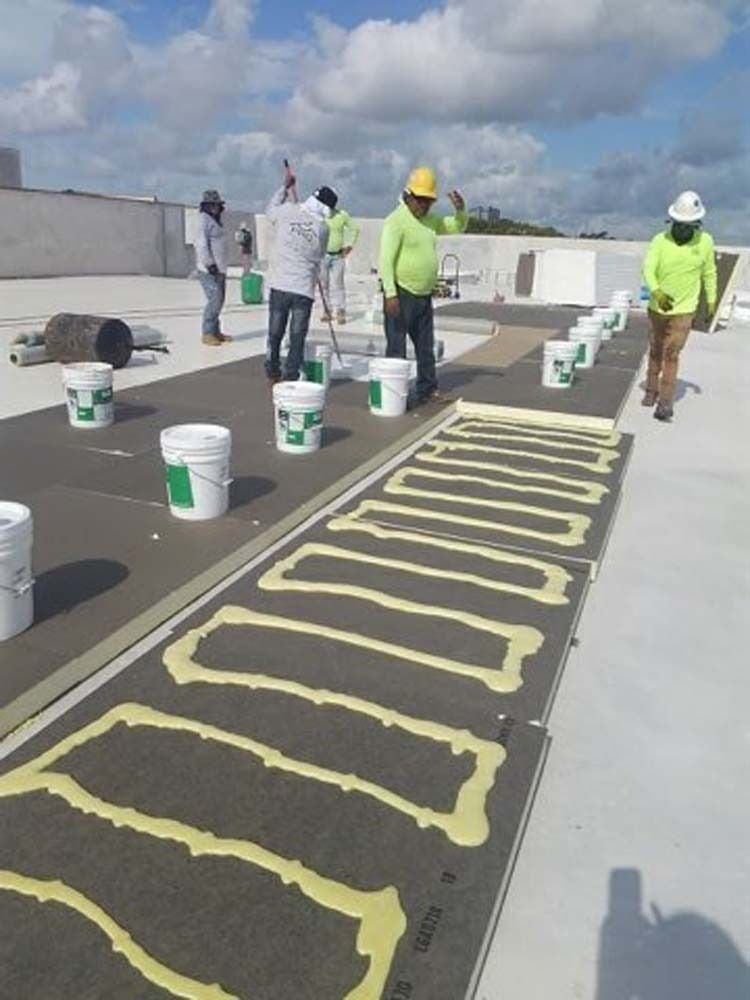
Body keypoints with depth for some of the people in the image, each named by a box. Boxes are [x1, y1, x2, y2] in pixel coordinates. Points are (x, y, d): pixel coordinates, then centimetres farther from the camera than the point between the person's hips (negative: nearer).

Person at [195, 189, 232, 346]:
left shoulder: (215, 221, 21)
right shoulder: (204, 220, -8)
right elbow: (201, 244, -16)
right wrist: (209, 264, -22)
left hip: (219, 269, 10)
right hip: (208, 270, -10)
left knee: (219, 300, 10)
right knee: (215, 299, -16)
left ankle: (215, 331, 17)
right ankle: (207, 333, -12)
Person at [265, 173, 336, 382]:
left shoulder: (288, 211, -1)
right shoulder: (323, 227, 0)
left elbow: (270, 210, 19)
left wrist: (285, 187, 29)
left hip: (279, 284, 1)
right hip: (304, 288, -1)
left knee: (275, 333, 13)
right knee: (297, 337, 4)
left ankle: (272, 372, 23)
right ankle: (290, 377, 5)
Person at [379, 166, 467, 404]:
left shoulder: (430, 220, 13)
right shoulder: (396, 220, -12)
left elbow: (458, 226, 25)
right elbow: (386, 259, -19)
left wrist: (460, 208, 3)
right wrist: (390, 294, -27)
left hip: (424, 296, 8)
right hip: (402, 295, -8)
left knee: (426, 346, 15)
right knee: (396, 348, -4)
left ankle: (427, 390, 25)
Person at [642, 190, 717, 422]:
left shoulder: (705, 242, -6)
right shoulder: (660, 240, -11)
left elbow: (709, 273, 6)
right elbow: (648, 269, -24)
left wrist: (711, 301, 9)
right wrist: (657, 292, -42)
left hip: (683, 309, -1)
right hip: (658, 306, 1)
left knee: (671, 354, -9)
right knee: (655, 351, 17)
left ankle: (666, 401, -7)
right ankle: (652, 390, 36)